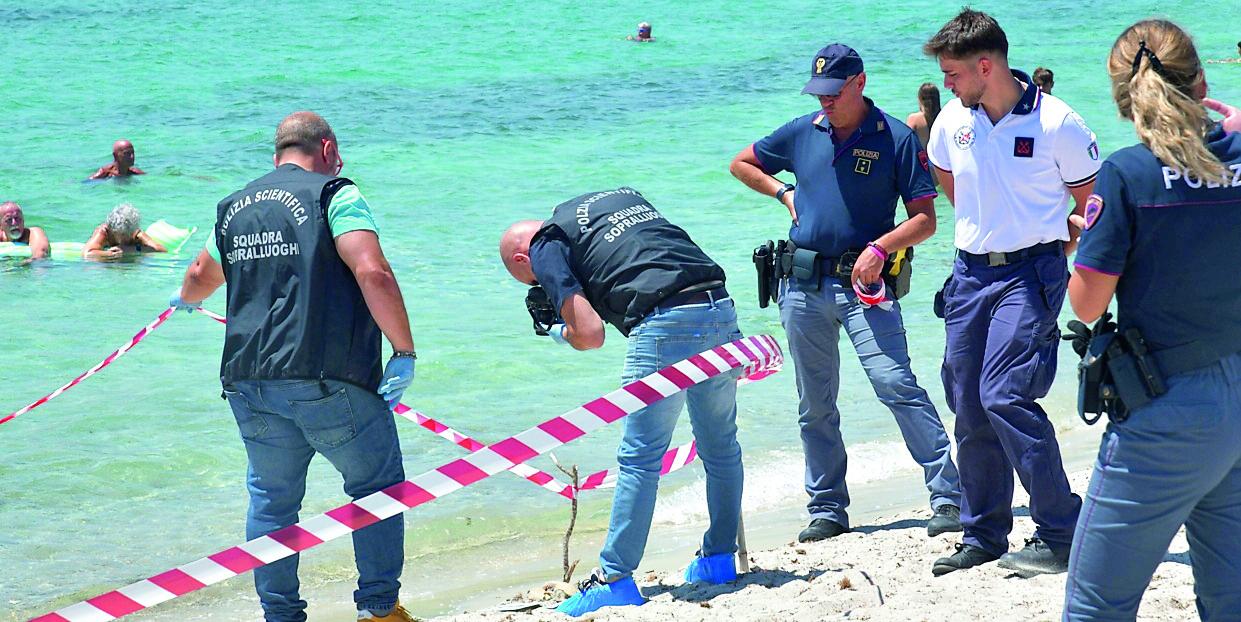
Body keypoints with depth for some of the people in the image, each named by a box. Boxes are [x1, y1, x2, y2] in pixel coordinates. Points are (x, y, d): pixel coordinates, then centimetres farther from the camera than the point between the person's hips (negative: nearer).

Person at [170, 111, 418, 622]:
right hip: (329, 379, -5)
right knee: (378, 486, 10)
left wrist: (187, 299, 60)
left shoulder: (235, 207, 18)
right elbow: (373, 273, -17)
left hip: (249, 382, 5)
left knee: (272, 499, 15)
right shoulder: (333, 194, -2)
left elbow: (201, 277, 37)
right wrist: (405, 351, -11)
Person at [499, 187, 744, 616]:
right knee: (720, 447, 19)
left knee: (640, 457, -1)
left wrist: (562, 333, 18)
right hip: (721, 309, 7)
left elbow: (590, 333, -2)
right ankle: (719, 559, 30)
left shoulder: (545, 247, 9)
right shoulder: (622, 195, 30)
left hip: (667, 326, -7)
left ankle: (616, 580, 2)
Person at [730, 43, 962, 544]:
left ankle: (948, 495, -17)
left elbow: (925, 220, -4)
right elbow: (741, 164, 25)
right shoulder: (802, 133, 9)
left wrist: (880, 248, -19)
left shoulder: (897, 138, -3)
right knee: (814, 405, 9)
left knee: (895, 384, -18)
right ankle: (826, 508, 19)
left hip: (863, 282, -4)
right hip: (804, 286, 5)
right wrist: (783, 193, 10)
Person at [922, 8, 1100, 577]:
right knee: (968, 406, 7)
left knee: (1005, 395, -19)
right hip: (970, 273, 6)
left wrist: (1051, 259, 3)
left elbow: (1092, 208, -1)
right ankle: (983, 536, 21)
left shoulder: (1057, 124, -12)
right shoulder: (951, 122, 3)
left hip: (1030, 274, -6)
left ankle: (1061, 536, -12)